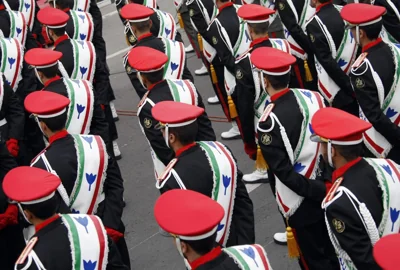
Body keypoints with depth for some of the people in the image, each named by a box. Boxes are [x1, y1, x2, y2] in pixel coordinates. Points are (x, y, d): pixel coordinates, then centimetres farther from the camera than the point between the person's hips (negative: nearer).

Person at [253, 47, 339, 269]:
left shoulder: (269, 121, -25)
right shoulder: (314, 97, -7)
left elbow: (284, 173, -24)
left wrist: (318, 193, -14)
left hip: (301, 202, -6)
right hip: (329, 188, 6)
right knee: (334, 251, 23)